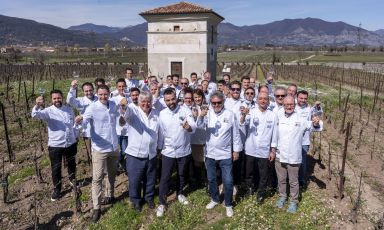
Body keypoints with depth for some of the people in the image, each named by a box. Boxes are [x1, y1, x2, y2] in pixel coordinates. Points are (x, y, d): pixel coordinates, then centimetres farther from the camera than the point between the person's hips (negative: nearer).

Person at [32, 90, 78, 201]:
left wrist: (75, 137, 17)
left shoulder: (69, 109, 3)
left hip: (71, 143, 3)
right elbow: (35, 115, -29)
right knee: (56, 168, 7)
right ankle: (57, 189, 24)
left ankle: (72, 179, 47)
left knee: (72, 164, 21)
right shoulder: (48, 111, -9)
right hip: (55, 145, -3)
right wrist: (37, 105, -50)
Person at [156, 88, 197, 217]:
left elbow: (194, 127, -23)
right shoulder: (162, 113, -5)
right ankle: (162, 203, 17)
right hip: (168, 151, 0)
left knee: (182, 175, 18)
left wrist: (188, 127, -47)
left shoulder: (185, 110, -12)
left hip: (184, 150, 0)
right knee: (165, 177, 3)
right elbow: (161, 132, 4)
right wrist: (160, 148, 8)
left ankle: (179, 193, 42)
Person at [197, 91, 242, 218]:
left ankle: (228, 204, 24)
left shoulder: (230, 115, -7)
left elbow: (236, 134, -1)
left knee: (228, 181, 2)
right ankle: (215, 199, 38)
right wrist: (201, 117, -40)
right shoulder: (208, 114, -3)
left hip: (225, 154, -2)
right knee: (211, 179, 16)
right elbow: (200, 126, -20)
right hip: (210, 153, 2)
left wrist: (236, 150, 0)